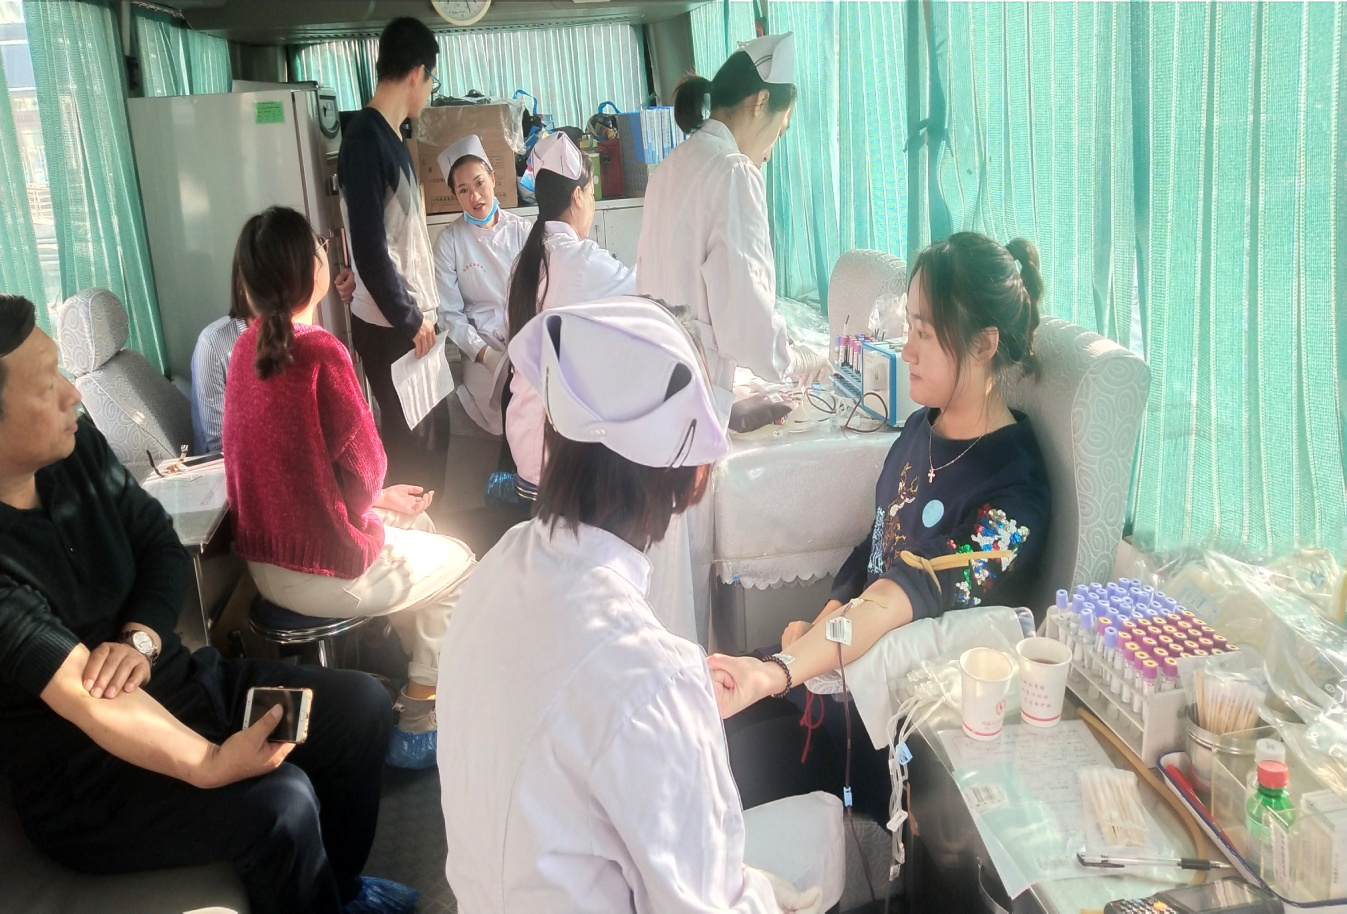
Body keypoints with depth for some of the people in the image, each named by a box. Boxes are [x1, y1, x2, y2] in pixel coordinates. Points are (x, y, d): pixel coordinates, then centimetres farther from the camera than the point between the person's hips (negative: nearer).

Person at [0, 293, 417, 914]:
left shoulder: (77, 448, -7)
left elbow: (161, 543, 3)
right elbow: (80, 689, -33)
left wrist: (141, 637, -15)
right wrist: (207, 765, -40)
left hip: (176, 683, 7)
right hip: (83, 782, -7)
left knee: (360, 704, 0)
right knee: (279, 802, -26)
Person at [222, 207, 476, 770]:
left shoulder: (247, 347, 2)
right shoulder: (321, 353, -23)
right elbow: (365, 468, -17)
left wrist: (381, 498, 13)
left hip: (264, 564, 8)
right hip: (326, 575, -8)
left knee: (414, 522, 28)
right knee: (457, 563, 17)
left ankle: (423, 677, 38)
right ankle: (417, 725, 23)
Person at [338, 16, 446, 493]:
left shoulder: (389, 135, 12)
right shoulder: (364, 137, -16)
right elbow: (369, 245, -21)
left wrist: (419, 311, 13)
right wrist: (408, 318, -14)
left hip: (408, 318, 9)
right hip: (391, 326, -9)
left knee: (430, 430, 15)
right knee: (412, 439, 1)